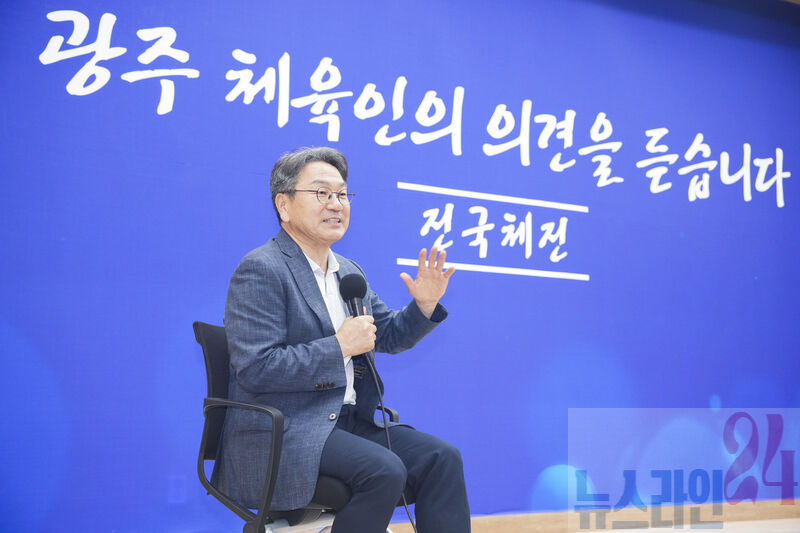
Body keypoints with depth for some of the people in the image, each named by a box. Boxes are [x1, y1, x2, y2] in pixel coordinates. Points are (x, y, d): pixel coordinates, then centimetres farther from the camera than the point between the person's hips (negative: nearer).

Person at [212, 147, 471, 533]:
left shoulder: (349, 272, 16)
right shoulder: (260, 270, -10)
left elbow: (389, 336, 22)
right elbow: (255, 369, -19)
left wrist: (424, 304, 2)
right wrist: (339, 347, -17)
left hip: (349, 423, 8)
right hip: (281, 435, -8)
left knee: (441, 458, -10)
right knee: (383, 471, -28)